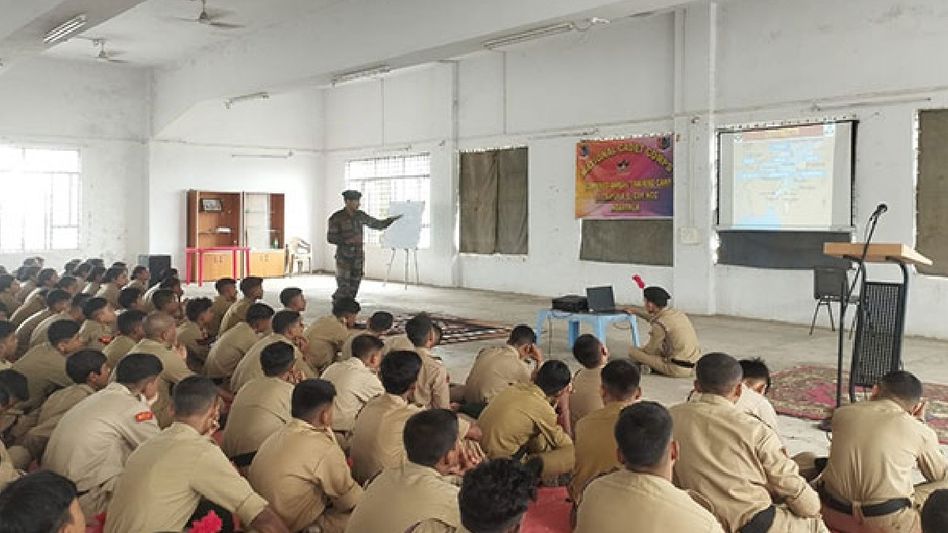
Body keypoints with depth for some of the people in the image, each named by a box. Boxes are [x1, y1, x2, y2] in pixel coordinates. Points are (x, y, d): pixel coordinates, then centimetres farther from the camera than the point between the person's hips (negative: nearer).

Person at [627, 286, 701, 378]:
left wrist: (638, 350, 17)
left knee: (632, 351, -8)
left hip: (679, 369, -8)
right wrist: (635, 311, 42)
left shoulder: (660, 324, -18)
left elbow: (650, 350, -5)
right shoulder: (676, 312, 6)